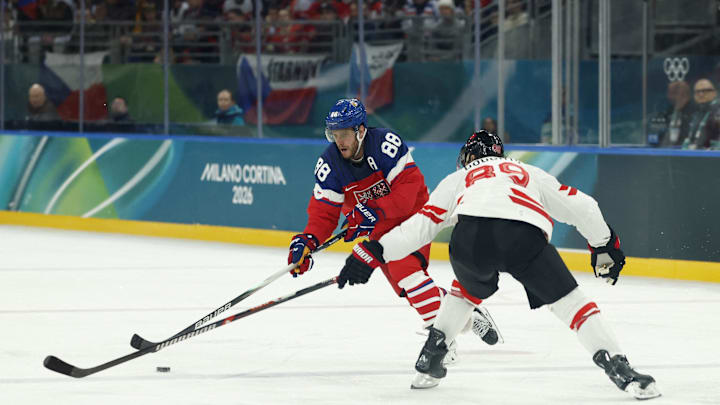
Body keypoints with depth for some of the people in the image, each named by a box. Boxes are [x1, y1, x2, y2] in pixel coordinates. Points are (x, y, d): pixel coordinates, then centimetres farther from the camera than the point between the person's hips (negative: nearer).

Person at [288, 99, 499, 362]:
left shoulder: (386, 143, -26)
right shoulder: (330, 163, -12)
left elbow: (408, 187, -30)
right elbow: (324, 211, -11)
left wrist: (374, 212, -39)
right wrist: (307, 242, -29)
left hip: (411, 214, -4)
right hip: (378, 229, 4)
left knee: (404, 268, -23)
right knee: (402, 285, -6)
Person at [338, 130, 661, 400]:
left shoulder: (459, 179, 37)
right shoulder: (531, 173, 41)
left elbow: (421, 225, 27)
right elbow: (581, 206, 35)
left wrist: (373, 253, 28)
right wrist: (604, 246, 47)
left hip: (470, 234, 1)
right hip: (526, 236, -1)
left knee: (469, 291, 33)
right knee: (568, 301, 8)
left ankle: (429, 362, 32)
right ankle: (619, 369, -5)